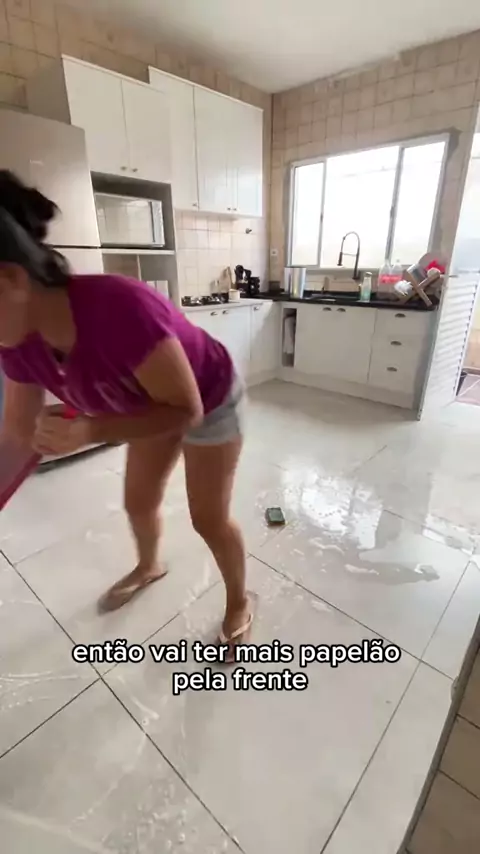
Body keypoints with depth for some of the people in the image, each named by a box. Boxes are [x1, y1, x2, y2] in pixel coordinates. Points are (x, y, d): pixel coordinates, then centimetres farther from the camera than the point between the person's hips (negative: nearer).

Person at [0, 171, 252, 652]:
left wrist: (90, 432, -38)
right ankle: (148, 567, 52)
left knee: (209, 520, 3)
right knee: (138, 503, 18)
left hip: (209, 401, -6)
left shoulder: (120, 309, -40)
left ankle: (239, 604, 33)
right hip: (155, 403, 6)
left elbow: (187, 411, -30)